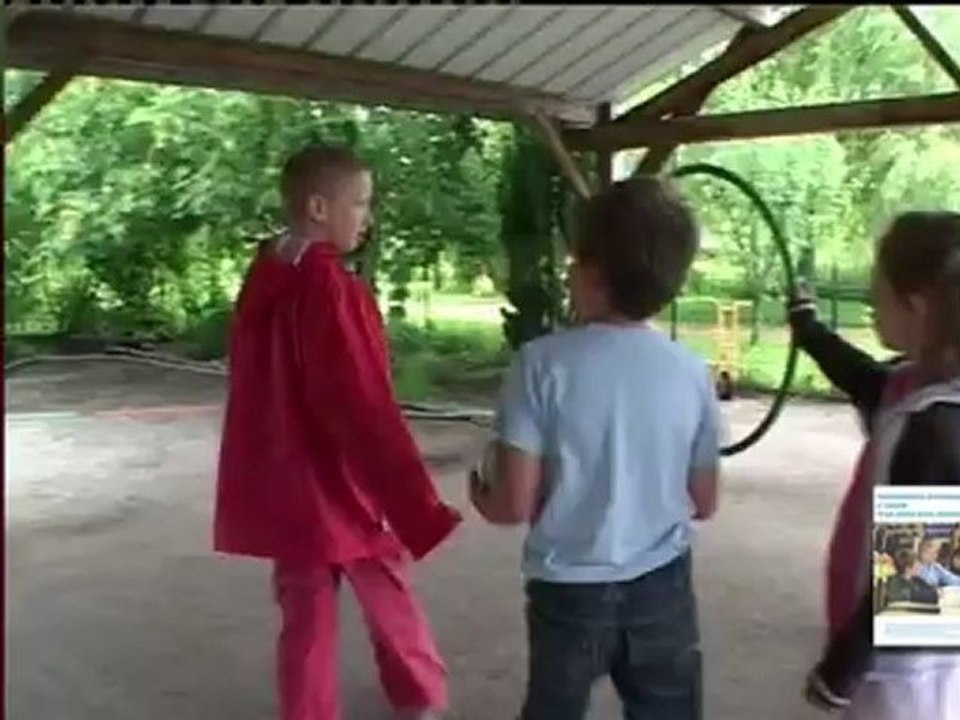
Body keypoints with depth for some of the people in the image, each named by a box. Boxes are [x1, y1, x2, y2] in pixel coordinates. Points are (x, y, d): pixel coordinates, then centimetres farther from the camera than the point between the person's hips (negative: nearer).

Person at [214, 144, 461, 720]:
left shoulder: (262, 283, 3)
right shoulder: (331, 288, -22)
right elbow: (366, 409, -25)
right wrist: (422, 509, -23)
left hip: (283, 493, 6)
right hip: (345, 489, -6)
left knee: (305, 620, 14)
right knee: (394, 609, 17)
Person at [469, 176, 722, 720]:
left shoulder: (543, 362, -17)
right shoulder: (692, 371, -7)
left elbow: (515, 505, -15)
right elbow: (704, 503, 2)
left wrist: (480, 494, 6)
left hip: (569, 590, -2)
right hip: (662, 587, 2)